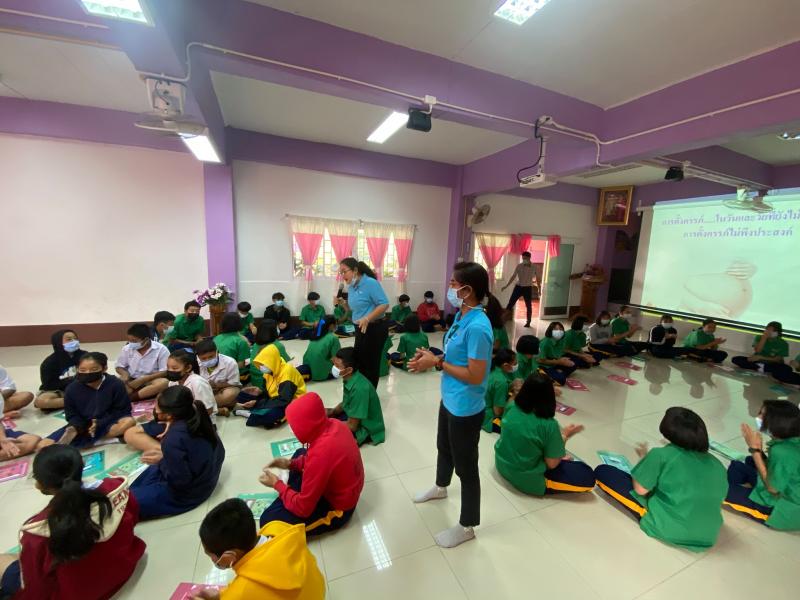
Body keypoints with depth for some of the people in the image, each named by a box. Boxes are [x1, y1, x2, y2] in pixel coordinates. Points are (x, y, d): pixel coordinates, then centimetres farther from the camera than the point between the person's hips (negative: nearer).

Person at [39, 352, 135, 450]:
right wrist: (75, 428, -20)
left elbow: (122, 410, -11)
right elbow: (72, 415, 0)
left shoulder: (116, 385, -15)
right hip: (83, 425, 2)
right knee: (43, 445, -12)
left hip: (106, 423, -2)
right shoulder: (72, 388, -8)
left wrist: (99, 424, -21)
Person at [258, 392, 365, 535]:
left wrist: (277, 484, -9)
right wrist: (291, 463, 0)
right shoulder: (334, 424, -14)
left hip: (336, 507, -8)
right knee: (300, 453, 22)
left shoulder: (320, 453, -38)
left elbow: (303, 507, -23)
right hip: (344, 489, 8)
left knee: (268, 520, -12)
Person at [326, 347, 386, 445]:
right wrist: (331, 412, -7)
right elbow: (346, 403, 10)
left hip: (365, 428, -8)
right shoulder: (349, 378, -8)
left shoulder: (359, 388, -33)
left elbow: (352, 426, -26)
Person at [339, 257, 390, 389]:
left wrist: (367, 319, -28)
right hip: (360, 329, 8)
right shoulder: (351, 287, 7)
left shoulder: (371, 283, -18)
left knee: (371, 364, 4)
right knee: (358, 361, 16)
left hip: (375, 329, -8)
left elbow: (384, 304, -22)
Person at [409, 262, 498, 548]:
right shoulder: (461, 316, -1)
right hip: (449, 400, 9)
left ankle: (467, 526, 37)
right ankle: (441, 487, 60)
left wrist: (437, 363, -21)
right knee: (444, 447, 31)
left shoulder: (478, 327, -29)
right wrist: (432, 357, -7)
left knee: (466, 466, 12)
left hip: (466, 408, -9)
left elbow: (476, 375, -27)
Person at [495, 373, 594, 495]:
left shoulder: (512, 407, -10)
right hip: (527, 480, -6)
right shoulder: (549, 425, -25)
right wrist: (564, 436, -3)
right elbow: (552, 464, -14)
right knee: (588, 475, 3)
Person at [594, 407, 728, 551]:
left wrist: (644, 459, 1)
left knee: (602, 472, -2)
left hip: (667, 528, -5)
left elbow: (640, 489, -14)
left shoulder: (662, 454, -18)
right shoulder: (717, 465, -1)